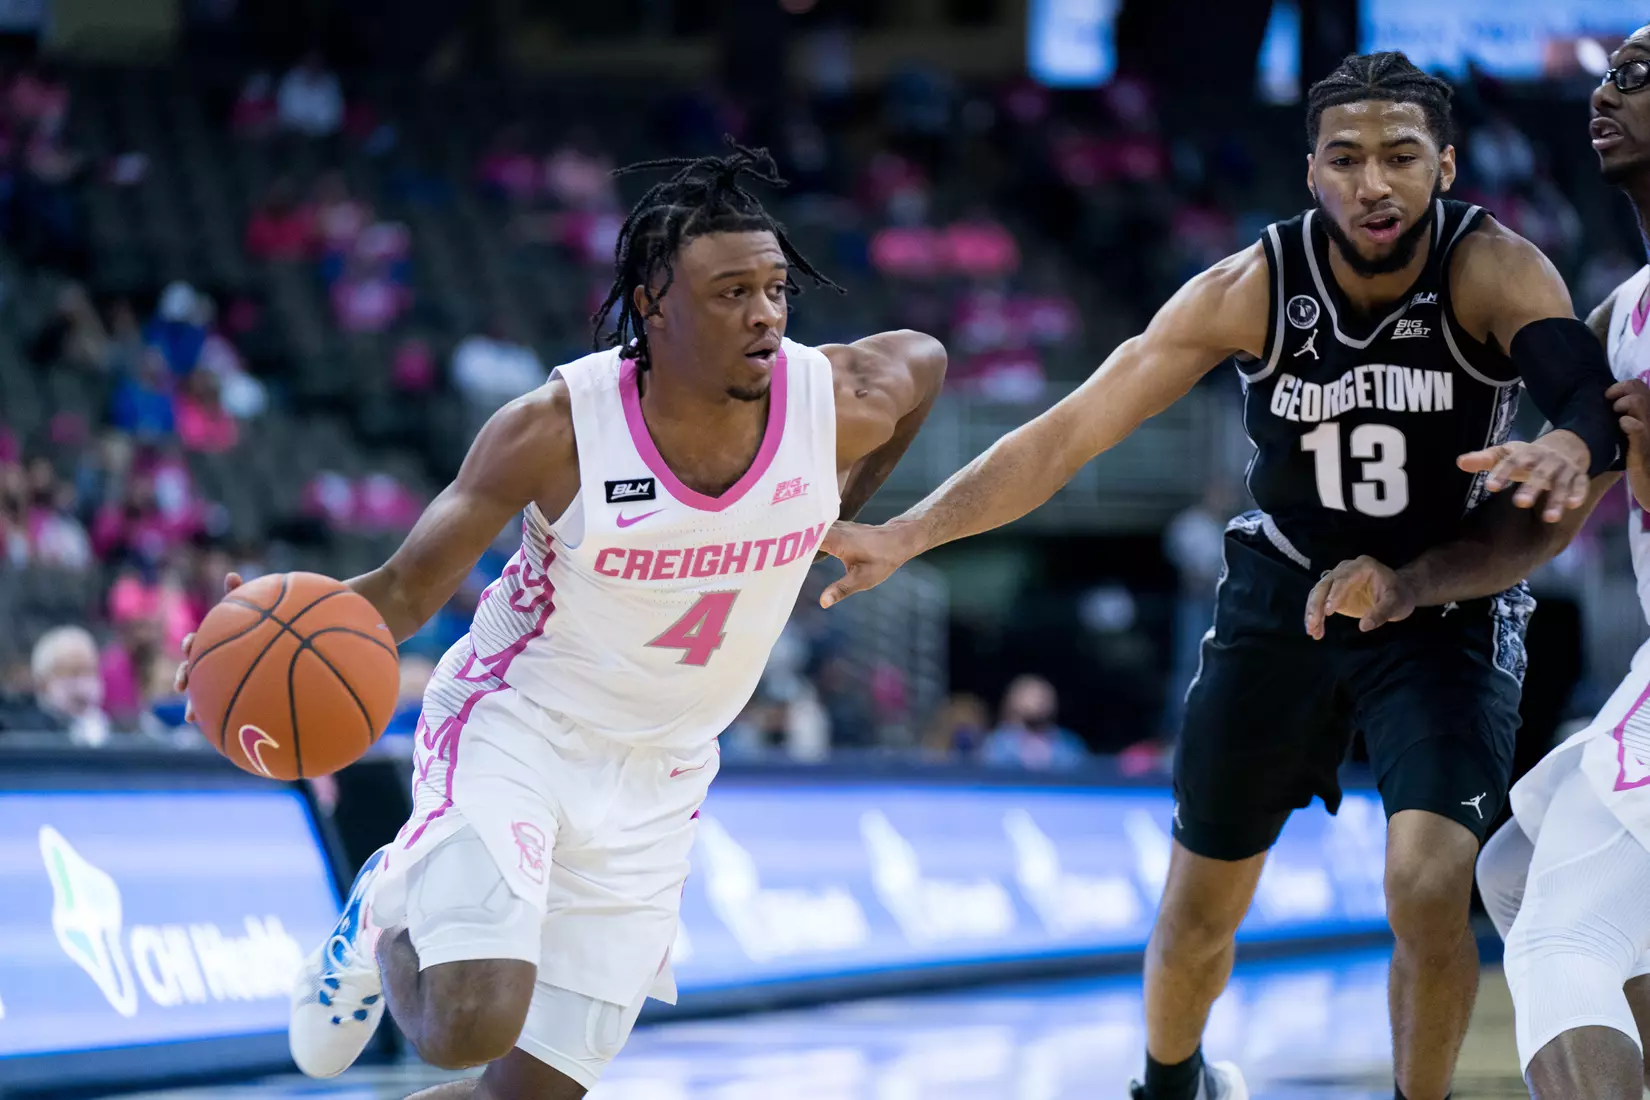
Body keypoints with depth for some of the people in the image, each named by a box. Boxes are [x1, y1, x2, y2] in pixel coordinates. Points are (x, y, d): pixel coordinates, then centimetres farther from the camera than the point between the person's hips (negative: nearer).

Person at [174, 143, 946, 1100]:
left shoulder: (840, 403, -14)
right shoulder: (557, 428, -22)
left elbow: (924, 361, 11)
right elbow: (408, 589, -16)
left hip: (654, 782, 4)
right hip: (514, 730, -4)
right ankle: (386, 922, 9)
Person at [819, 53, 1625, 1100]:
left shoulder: (1494, 270, -25)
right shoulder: (1253, 289, -20)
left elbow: (1594, 390, -42)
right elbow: (1070, 432, -19)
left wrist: (1571, 443, -67)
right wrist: (903, 535, -28)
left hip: (1448, 605, -2)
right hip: (1285, 595, 2)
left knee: (1432, 892, -22)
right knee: (1201, 906, 10)